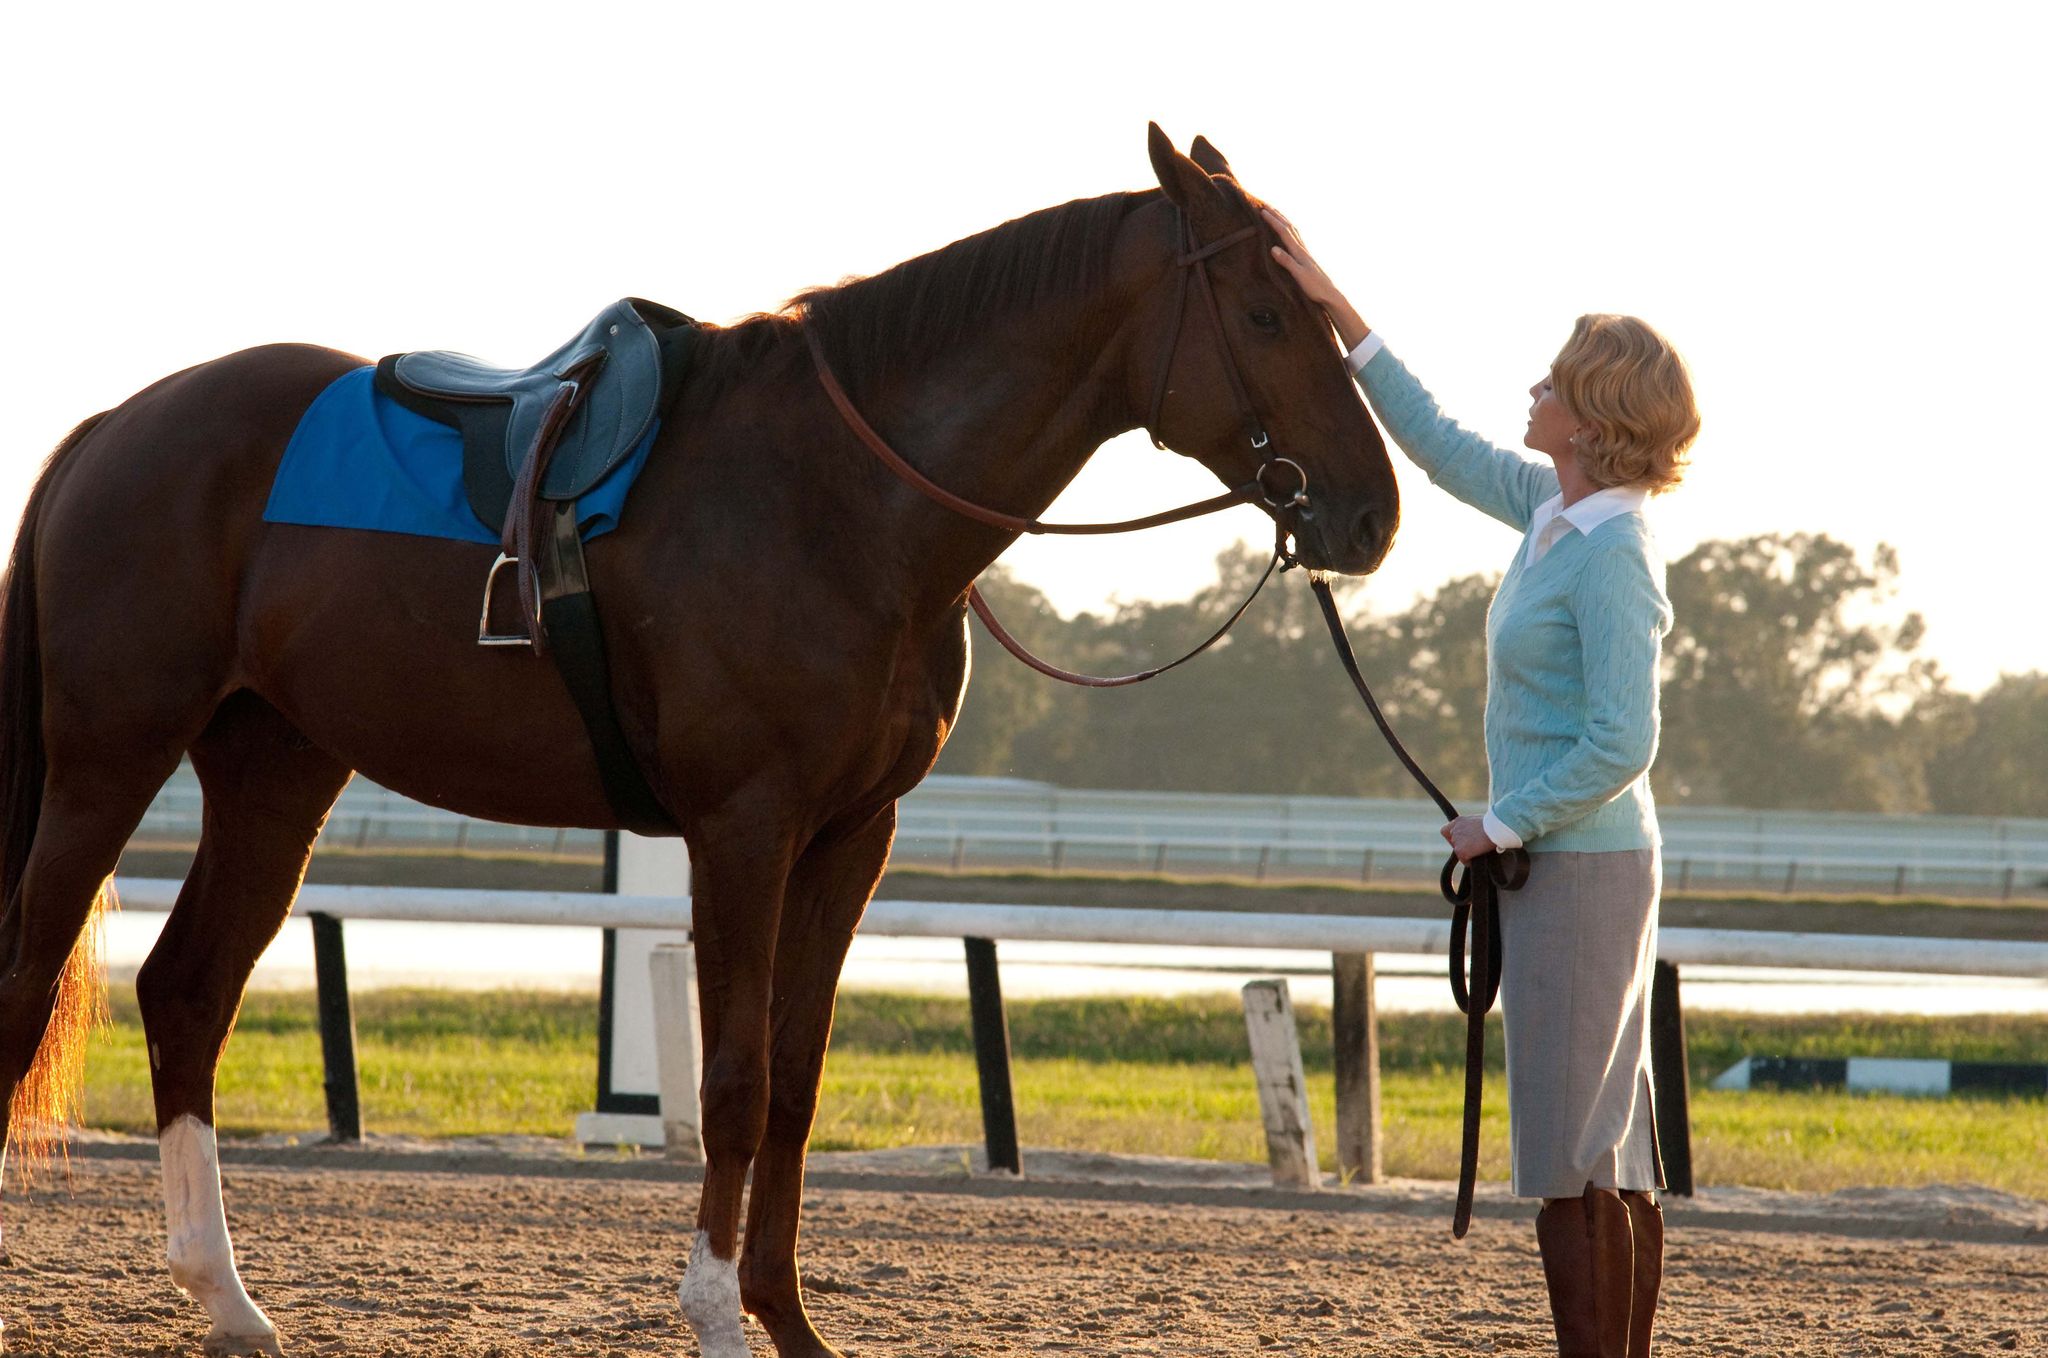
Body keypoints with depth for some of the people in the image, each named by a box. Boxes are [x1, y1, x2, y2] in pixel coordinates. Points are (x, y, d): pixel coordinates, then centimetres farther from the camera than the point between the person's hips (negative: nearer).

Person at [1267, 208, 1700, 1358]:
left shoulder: (1611, 555, -19)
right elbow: (1437, 442, 21)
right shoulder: (1554, 509, 8)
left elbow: (1621, 744, -24)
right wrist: (1335, 310, 18)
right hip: (1575, 866, 10)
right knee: (1618, 1160, 12)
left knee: (1574, 1164, -8)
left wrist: (1500, 826, -15)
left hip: (1580, 868, -10)